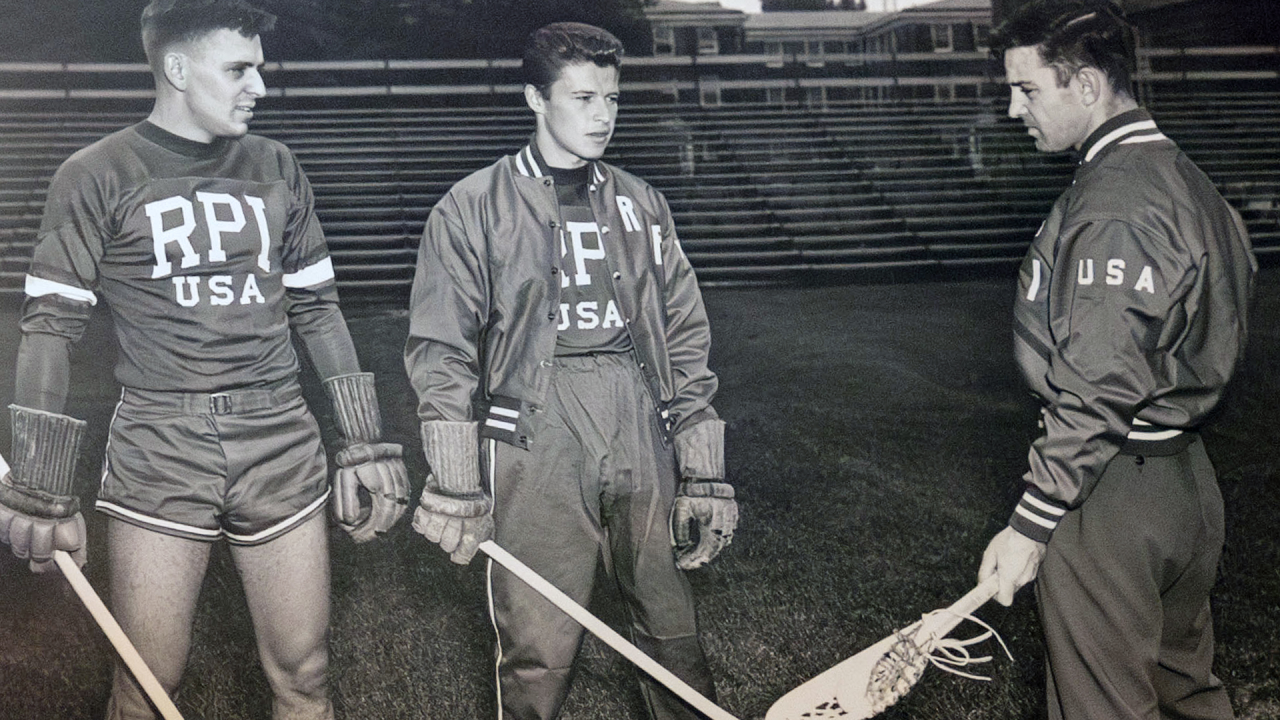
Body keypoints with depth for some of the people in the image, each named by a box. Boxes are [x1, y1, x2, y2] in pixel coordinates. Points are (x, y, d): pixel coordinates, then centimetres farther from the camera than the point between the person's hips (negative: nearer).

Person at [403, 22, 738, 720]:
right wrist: (455, 486, -7)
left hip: (643, 447, 3)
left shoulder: (639, 203, 13)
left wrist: (704, 475, 8)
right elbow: (441, 353, 0)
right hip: (534, 447, -3)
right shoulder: (474, 207, 3)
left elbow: (686, 341, 13)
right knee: (538, 654, -1)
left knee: (673, 639, 9)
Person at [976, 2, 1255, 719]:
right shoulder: (1184, 175, 10)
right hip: (1191, 479, 10)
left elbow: (1097, 394, -24)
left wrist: (1031, 524, -19)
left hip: (1110, 494, -10)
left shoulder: (1113, 208, -21)